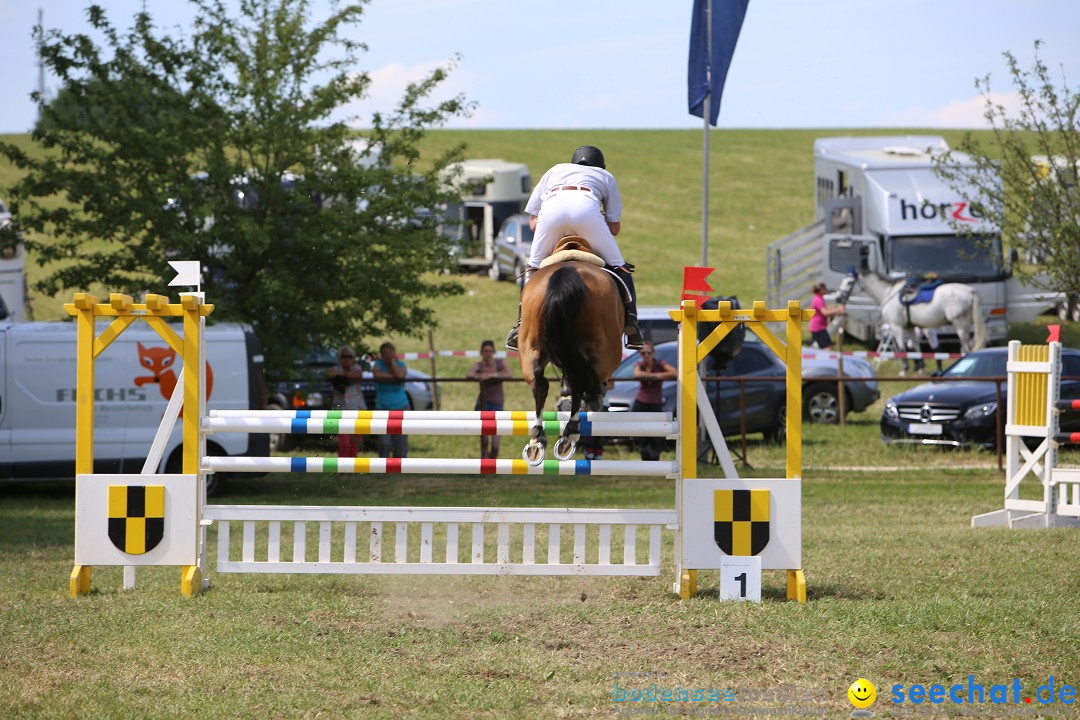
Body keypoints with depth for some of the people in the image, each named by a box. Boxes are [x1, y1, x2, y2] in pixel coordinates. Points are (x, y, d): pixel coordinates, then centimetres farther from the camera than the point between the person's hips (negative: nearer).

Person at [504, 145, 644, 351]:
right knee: (618, 266, 13)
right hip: (586, 207, -1)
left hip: (551, 209, 1)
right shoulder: (606, 177, 37)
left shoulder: (554, 172, 41)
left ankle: (522, 323, 5)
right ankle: (630, 321, -4)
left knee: (534, 267, 20)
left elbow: (533, 223, 31)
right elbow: (614, 227, 27)